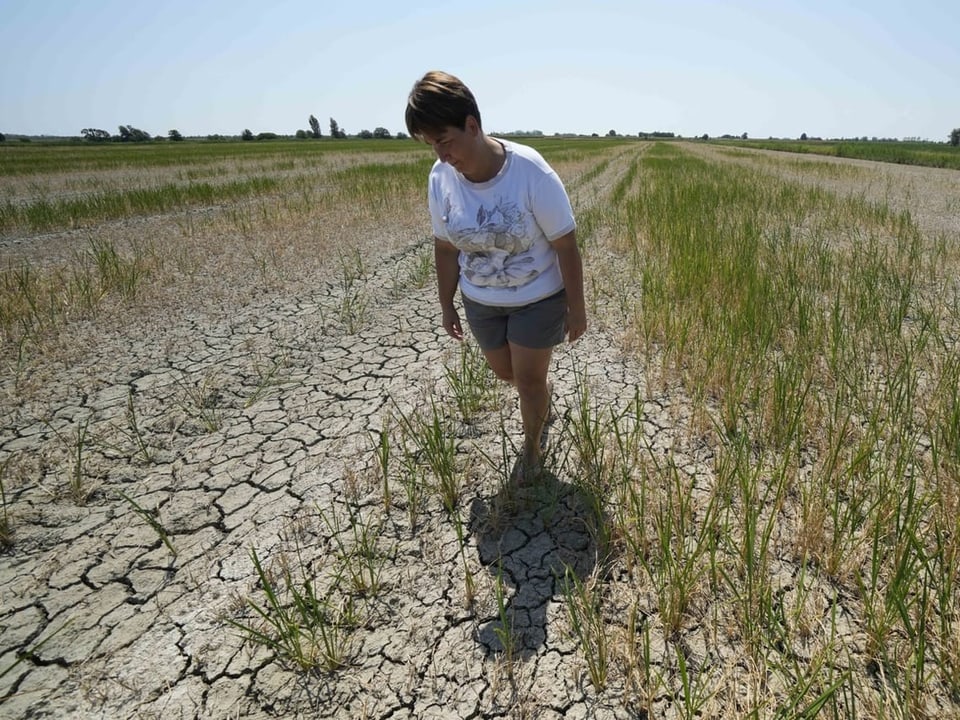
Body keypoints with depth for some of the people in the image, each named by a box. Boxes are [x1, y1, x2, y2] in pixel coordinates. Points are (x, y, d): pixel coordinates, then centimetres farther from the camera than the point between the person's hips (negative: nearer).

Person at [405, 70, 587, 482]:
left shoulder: (531, 171, -26)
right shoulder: (440, 178, -13)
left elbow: (566, 245, -17)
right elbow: (446, 248, 0)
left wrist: (576, 308, -12)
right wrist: (446, 305, 7)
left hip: (538, 297, -4)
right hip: (480, 301, 4)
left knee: (529, 379, 4)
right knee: (505, 373, 19)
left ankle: (531, 447, 32)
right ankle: (542, 399, 54)